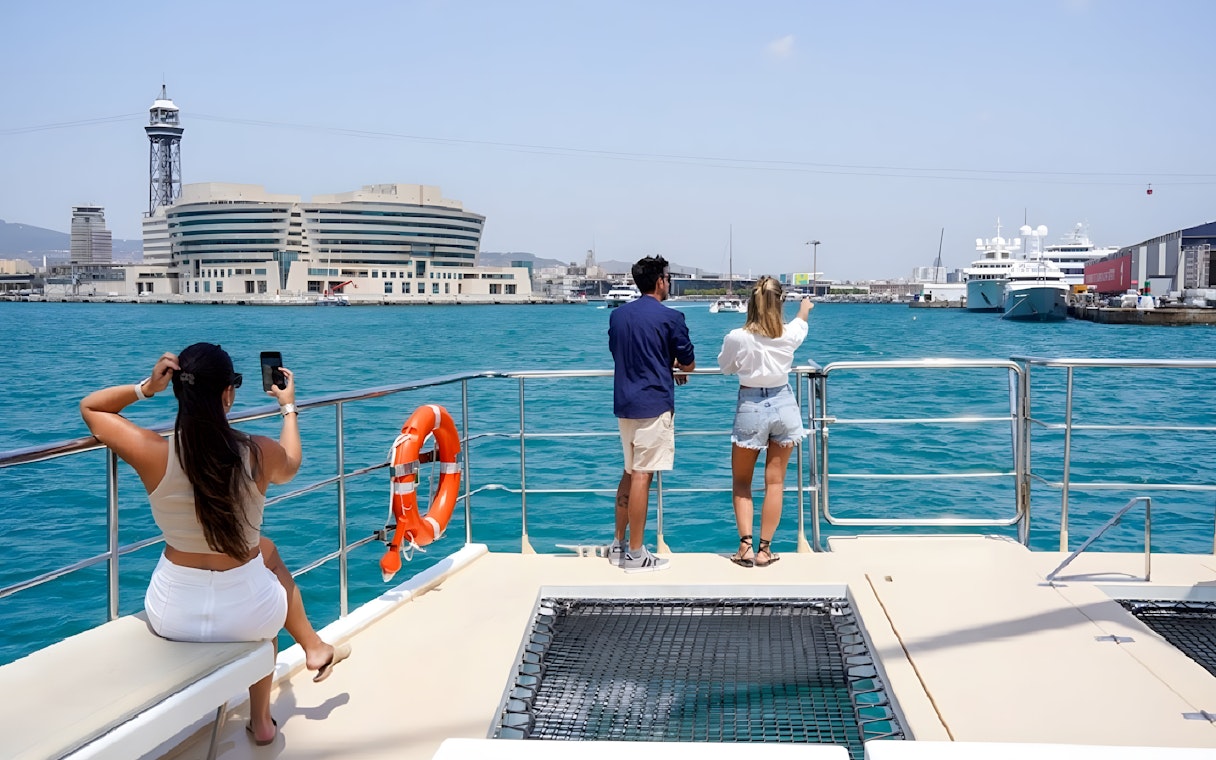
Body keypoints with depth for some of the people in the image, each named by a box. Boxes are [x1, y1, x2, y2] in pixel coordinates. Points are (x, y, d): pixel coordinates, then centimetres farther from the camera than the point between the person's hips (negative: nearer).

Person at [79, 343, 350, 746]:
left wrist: (145, 388, -4)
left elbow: (91, 407, 3)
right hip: (246, 614, -1)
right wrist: (288, 407, 25)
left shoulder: (153, 453, -18)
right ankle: (315, 649, 51)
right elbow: (290, 468, 13)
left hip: (173, 616, 2)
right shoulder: (261, 453, -16)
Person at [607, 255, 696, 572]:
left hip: (624, 403, 7)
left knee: (630, 473, 17)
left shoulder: (618, 315, 10)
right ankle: (635, 554, -1)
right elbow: (688, 364, -2)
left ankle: (619, 544, 22)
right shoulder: (670, 317, -9)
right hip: (654, 404, -7)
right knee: (642, 477, -5)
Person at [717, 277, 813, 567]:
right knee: (775, 482, 9)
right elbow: (800, 322, 20)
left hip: (751, 408, -2)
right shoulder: (789, 334, -7)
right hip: (783, 405, 2)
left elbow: (726, 367, 5)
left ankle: (745, 546, 2)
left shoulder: (737, 338, -16)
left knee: (741, 482, 13)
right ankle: (764, 549, 11)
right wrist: (805, 307, 42)